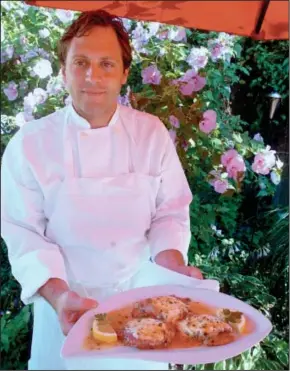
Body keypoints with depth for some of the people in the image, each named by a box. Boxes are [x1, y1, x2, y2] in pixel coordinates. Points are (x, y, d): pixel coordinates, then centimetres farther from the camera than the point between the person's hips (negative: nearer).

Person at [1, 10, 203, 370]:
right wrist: (58, 295, -27)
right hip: (65, 303, -1)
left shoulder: (152, 133, -8)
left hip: (140, 296, 2)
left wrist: (173, 266, -20)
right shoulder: (29, 144, -14)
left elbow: (169, 213, -4)